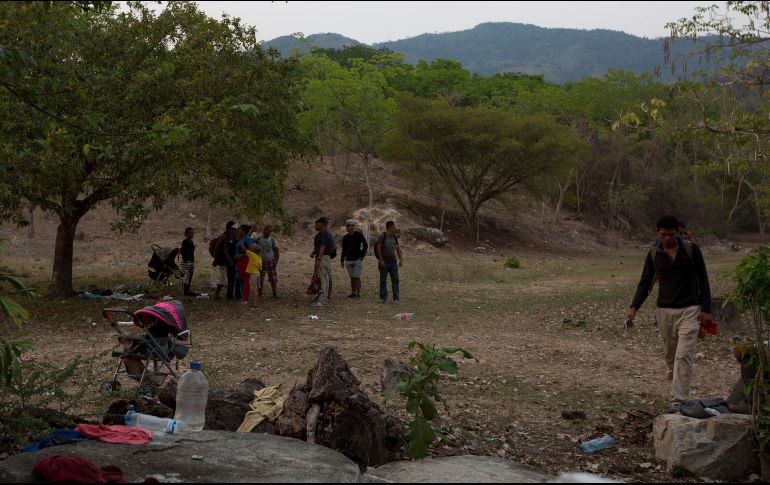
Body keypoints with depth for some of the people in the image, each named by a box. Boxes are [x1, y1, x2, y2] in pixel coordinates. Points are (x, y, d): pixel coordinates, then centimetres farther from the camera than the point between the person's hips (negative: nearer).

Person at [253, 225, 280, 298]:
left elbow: (276, 250, -1)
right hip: (261, 261, 0)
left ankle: (274, 293, 11)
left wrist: (276, 260, -7)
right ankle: (259, 293, 16)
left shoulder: (272, 240, -2)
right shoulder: (258, 239, -2)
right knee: (260, 278, 5)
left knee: (273, 278, 1)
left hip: (271, 261, 0)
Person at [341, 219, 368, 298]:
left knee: (357, 277, -6)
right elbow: (344, 250, 14)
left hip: (357, 260, -4)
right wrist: (342, 260, 11)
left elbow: (366, 245, -2)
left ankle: (358, 293, -1)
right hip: (348, 260, 4)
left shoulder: (359, 235, -3)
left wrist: (362, 255, -3)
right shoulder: (345, 237, 9)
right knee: (352, 277, 7)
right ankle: (353, 292, 12)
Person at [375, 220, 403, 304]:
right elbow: (378, 247, -12)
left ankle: (396, 298, 1)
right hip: (384, 262, -5)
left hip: (393, 262, 5)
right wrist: (380, 259, -17)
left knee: (395, 280, -1)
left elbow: (398, 248, 15)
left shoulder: (394, 237, 10)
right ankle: (383, 298, 10)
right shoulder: (382, 236, -8)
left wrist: (401, 259, 8)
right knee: (383, 280, 3)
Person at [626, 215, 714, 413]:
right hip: (665, 310, 3)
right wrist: (634, 306, -10)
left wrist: (706, 309, -5)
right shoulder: (654, 254, 3)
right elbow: (645, 282, 5)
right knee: (669, 354, 12)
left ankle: (678, 400, -12)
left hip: (689, 310, -3)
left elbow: (702, 279, -1)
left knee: (683, 355, -11)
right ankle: (677, 389, 33)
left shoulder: (691, 250, -5)